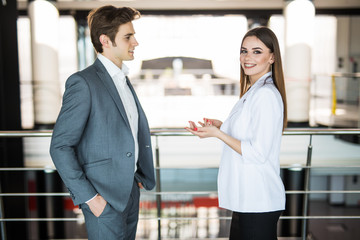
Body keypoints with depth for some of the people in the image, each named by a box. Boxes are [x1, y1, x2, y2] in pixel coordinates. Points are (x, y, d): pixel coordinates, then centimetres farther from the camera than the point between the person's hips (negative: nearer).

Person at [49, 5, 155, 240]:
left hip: (130, 191, 8)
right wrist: (88, 197, -17)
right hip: (105, 198, -8)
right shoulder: (83, 82, -16)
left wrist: (140, 175, 10)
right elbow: (60, 147, -17)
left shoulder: (123, 80, 11)